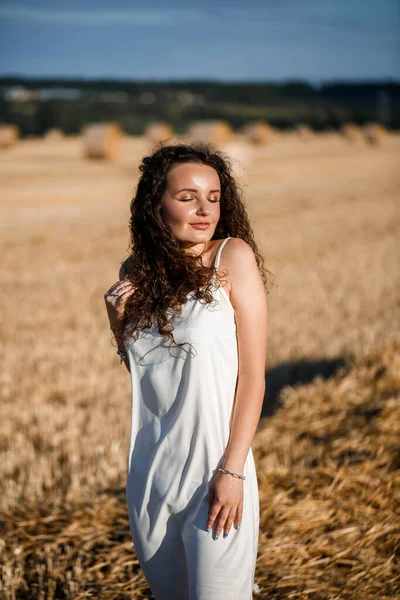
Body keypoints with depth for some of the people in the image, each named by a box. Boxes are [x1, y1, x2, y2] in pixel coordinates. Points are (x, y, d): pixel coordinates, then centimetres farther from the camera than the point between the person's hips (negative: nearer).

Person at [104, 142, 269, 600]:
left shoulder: (232, 256, -9)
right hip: (148, 470, 5)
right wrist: (119, 322, -5)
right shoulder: (137, 271, 3)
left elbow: (252, 374, -10)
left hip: (213, 467, -5)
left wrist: (232, 470, -14)